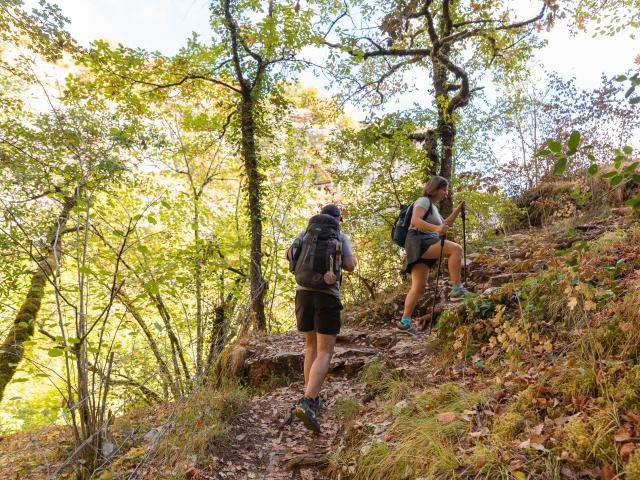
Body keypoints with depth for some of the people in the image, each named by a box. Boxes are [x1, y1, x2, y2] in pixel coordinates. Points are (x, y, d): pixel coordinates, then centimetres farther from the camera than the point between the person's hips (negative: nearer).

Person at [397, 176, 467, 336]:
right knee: (456, 248, -22)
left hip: (424, 247, 10)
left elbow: (445, 225, 31)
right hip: (419, 242, -10)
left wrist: (457, 211, 19)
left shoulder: (432, 207, 27)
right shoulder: (423, 201, -2)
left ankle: (405, 322, 1)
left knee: (419, 287, 3)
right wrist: (436, 228, -31)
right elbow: (415, 220, -19)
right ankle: (457, 288, -22)